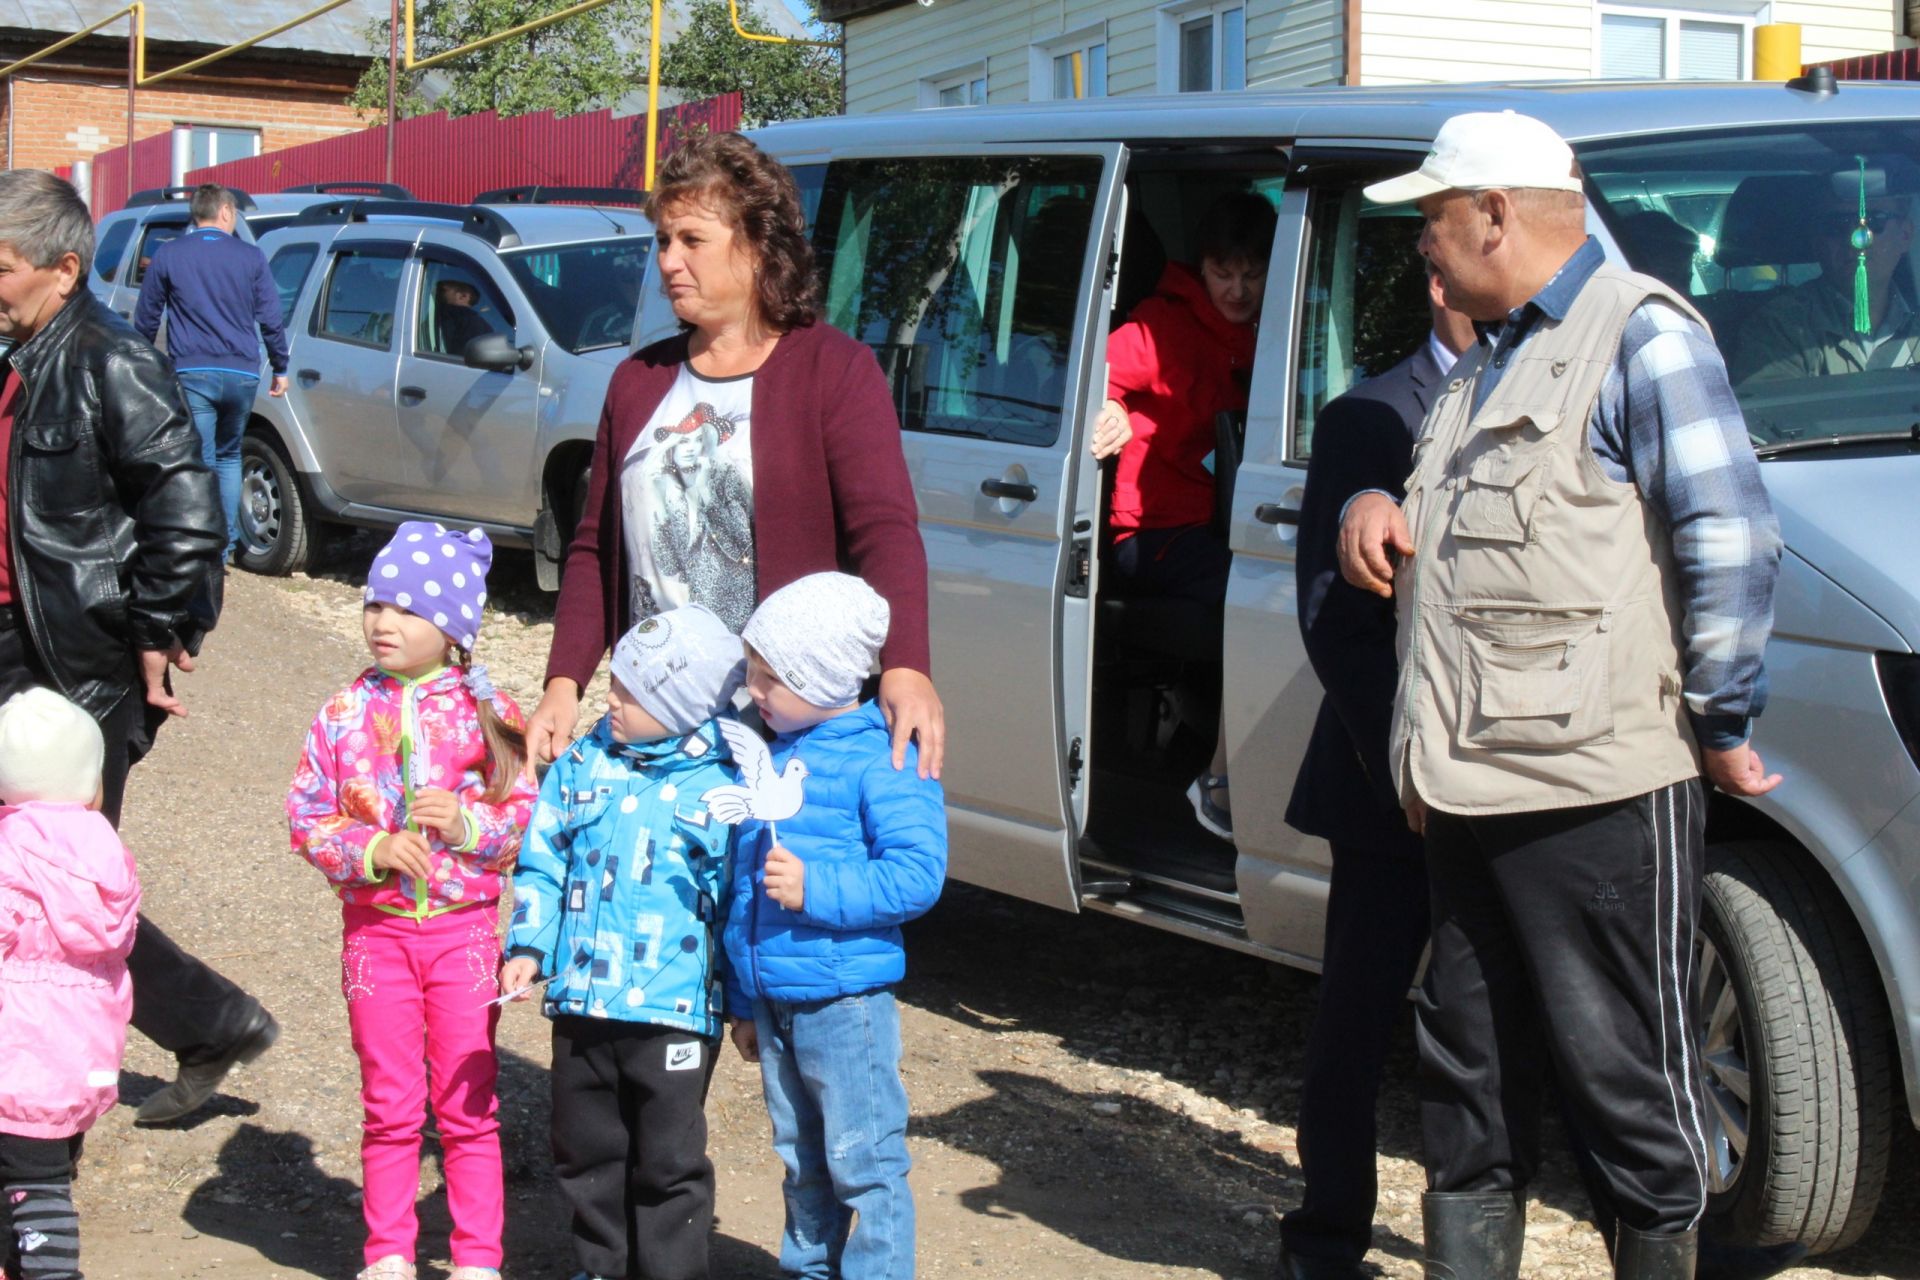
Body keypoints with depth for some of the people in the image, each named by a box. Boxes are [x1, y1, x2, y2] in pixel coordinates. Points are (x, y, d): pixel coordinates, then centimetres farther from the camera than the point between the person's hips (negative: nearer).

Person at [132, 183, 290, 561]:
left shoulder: (168, 254, 3)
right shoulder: (251, 257, 5)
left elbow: (146, 318, 8)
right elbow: (271, 319, 6)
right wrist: (280, 369, 16)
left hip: (193, 373, -2)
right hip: (242, 374, 2)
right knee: (228, 457, 20)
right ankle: (227, 543, 19)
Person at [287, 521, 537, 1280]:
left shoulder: (485, 713, -3)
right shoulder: (345, 715, -1)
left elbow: (527, 811, -2)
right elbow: (307, 817, -1)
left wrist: (468, 825, -20)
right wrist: (372, 850, -17)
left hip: (464, 927, -1)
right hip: (376, 927, 1)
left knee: (468, 1103, 6)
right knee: (388, 1104, 10)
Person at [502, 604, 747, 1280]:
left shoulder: (723, 785, -7)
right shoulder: (582, 765, 5)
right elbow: (542, 863, 9)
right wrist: (529, 947, -3)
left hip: (674, 1008, -5)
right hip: (581, 997, 5)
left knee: (668, 1160, 4)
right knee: (586, 1149, 16)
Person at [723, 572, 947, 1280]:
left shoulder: (881, 760, -13)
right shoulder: (763, 754, 10)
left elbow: (917, 874, -21)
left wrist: (815, 888, -27)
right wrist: (742, 1001, 19)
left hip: (844, 1001, -8)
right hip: (771, 998, 8)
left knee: (863, 1162, 0)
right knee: (802, 1161, 20)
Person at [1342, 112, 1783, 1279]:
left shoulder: (1642, 336, -7)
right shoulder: (1490, 363, 22)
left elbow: (1732, 540, -13)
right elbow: (1445, 527, 33)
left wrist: (1723, 722, -9)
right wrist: (1373, 512, 10)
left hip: (1598, 790, -9)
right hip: (1470, 791, 9)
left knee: (1627, 1079, 1)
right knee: (1471, 1081, 16)